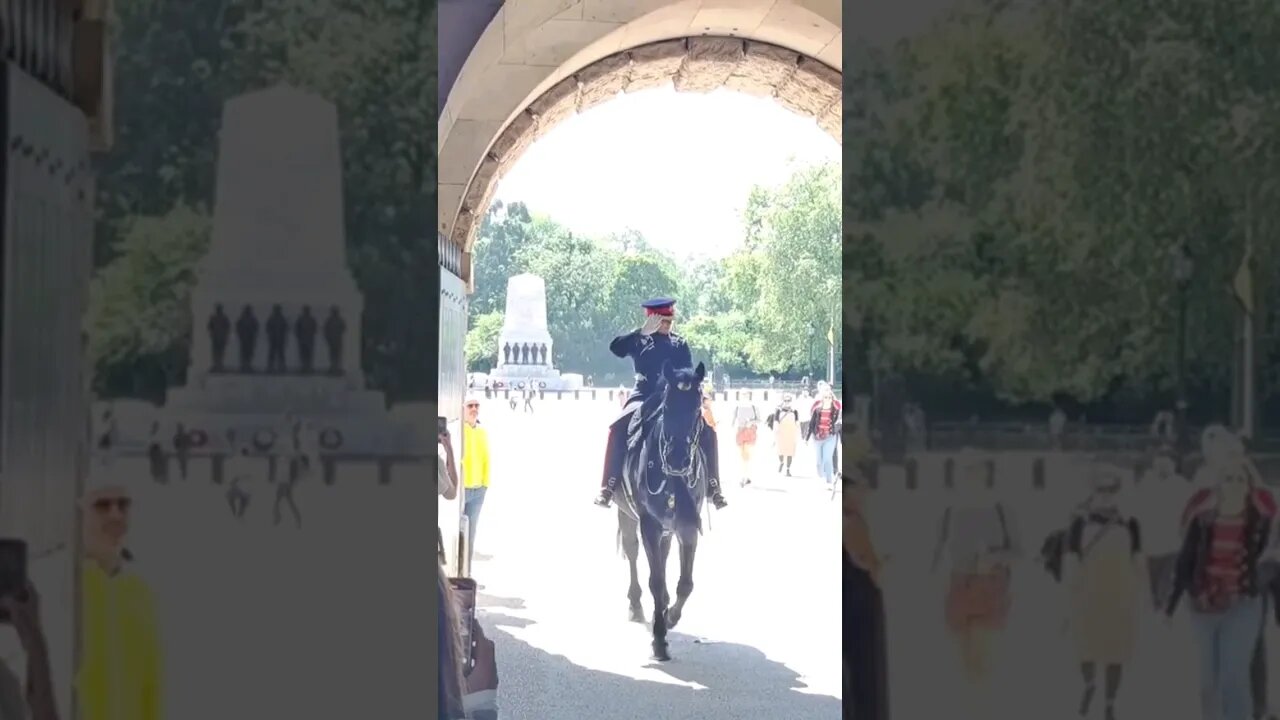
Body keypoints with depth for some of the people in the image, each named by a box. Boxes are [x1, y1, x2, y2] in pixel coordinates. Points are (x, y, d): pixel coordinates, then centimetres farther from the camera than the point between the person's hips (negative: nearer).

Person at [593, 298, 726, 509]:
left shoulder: (680, 344, 12)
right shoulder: (639, 341, 4)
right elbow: (616, 348, -14)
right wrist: (644, 331, -18)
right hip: (645, 398, -2)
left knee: (706, 430, -16)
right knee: (618, 428, -28)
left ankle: (712, 486, -7)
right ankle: (609, 485, -23)